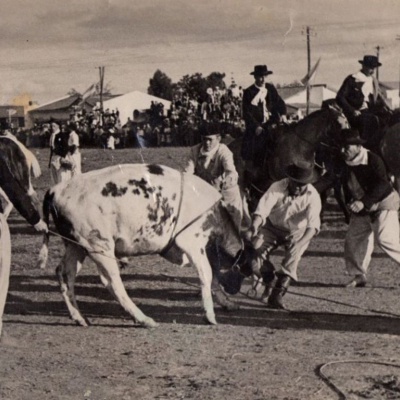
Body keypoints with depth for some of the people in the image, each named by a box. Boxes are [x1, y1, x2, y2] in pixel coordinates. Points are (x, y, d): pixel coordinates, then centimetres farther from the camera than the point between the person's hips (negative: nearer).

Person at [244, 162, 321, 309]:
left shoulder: (312, 196, -23)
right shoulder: (277, 188, -22)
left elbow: (313, 224, -34)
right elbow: (262, 208, -33)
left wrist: (301, 242, -51)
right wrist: (254, 226, -53)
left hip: (297, 232, -1)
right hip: (273, 227, 1)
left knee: (294, 254, -28)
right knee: (256, 247, -21)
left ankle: (278, 294, -29)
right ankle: (270, 282, 0)